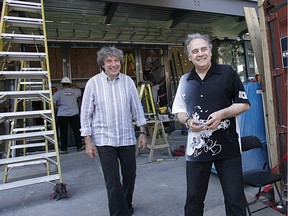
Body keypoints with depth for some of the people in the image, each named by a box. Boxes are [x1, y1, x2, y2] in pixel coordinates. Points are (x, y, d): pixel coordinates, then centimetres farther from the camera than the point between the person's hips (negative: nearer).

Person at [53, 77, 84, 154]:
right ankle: (79, 147, 18)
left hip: (62, 115, -2)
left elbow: (52, 100, -13)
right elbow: (79, 90, 27)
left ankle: (63, 149, 9)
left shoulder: (59, 92, -3)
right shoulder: (74, 91, 4)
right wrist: (73, 85, 35)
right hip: (74, 114, 2)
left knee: (63, 133, 4)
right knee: (76, 131, 10)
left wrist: (56, 106, 3)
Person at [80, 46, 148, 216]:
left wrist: (143, 132, 4)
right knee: (113, 181, 2)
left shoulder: (128, 81, 1)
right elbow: (86, 114, -2)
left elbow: (137, 108, 5)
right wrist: (88, 141, -5)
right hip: (104, 140, -2)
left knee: (130, 175, 15)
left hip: (127, 138, 3)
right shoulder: (93, 83, -5)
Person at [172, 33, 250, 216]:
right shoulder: (185, 80, 8)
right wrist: (188, 121, -9)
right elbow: (179, 112, 13)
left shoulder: (227, 72, 0)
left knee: (235, 199, 10)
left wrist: (222, 114, -16)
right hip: (197, 147, 3)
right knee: (193, 199, 14)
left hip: (227, 146, -2)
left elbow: (244, 104, 1)